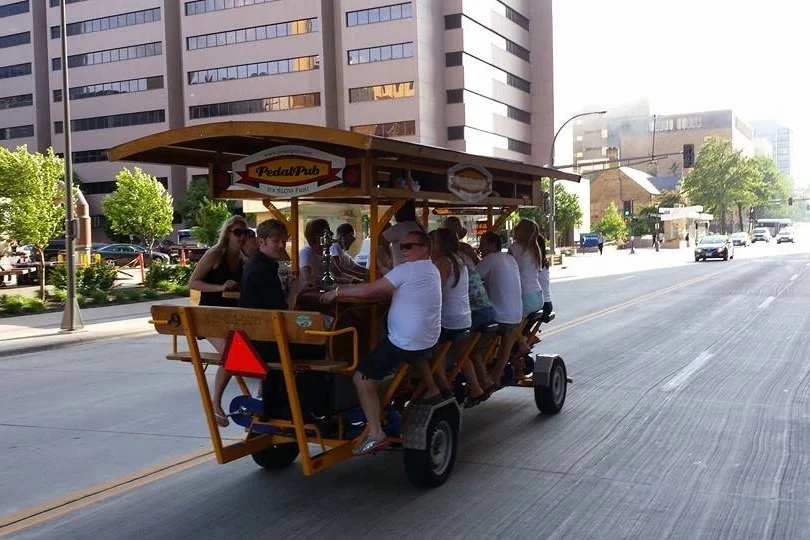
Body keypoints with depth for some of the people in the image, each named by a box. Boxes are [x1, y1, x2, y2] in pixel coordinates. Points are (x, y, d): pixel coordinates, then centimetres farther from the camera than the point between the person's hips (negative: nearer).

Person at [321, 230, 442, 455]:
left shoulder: (408, 269, -16)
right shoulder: (431, 269, 13)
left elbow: (369, 290, -17)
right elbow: (389, 291, 14)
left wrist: (337, 291, -6)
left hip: (403, 342, -9)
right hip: (428, 339, 9)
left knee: (362, 378, -7)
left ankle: (375, 433, -13)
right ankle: (432, 391, 42)